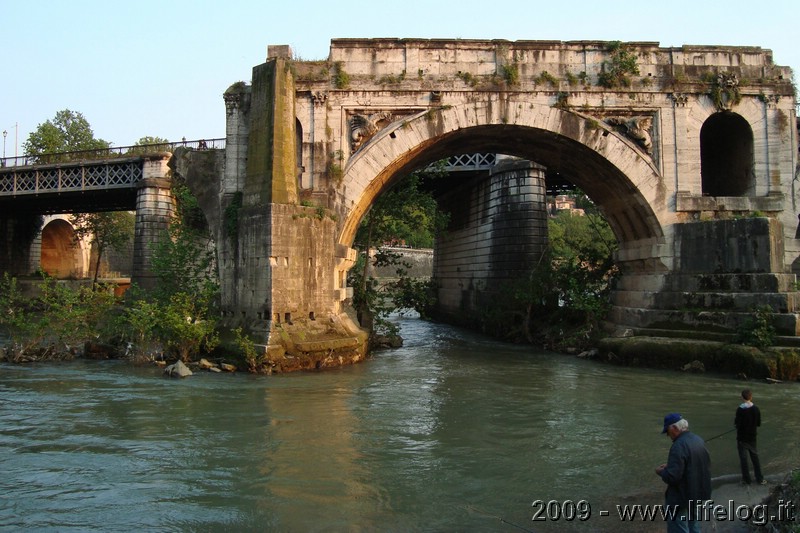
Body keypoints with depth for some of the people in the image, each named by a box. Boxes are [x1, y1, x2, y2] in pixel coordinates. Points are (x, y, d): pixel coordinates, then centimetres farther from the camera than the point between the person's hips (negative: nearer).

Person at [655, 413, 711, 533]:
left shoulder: (679, 446, -26)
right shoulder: (698, 440, 4)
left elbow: (672, 477, -29)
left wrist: (661, 471, -9)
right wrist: (670, 466, 14)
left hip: (681, 497, -9)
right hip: (696, 493, 9)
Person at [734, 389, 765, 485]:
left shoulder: (740, 409, -19)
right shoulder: (756, 409, -5)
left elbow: (737, 424, -19)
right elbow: (759, 423, 3)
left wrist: (735, 421, 3)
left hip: (742, 438, -4)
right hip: (752, 437, 4)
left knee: (743, 458, 6)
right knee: (755, 457, 15)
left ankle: (746, 479, 13)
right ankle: (760, 479, 19)